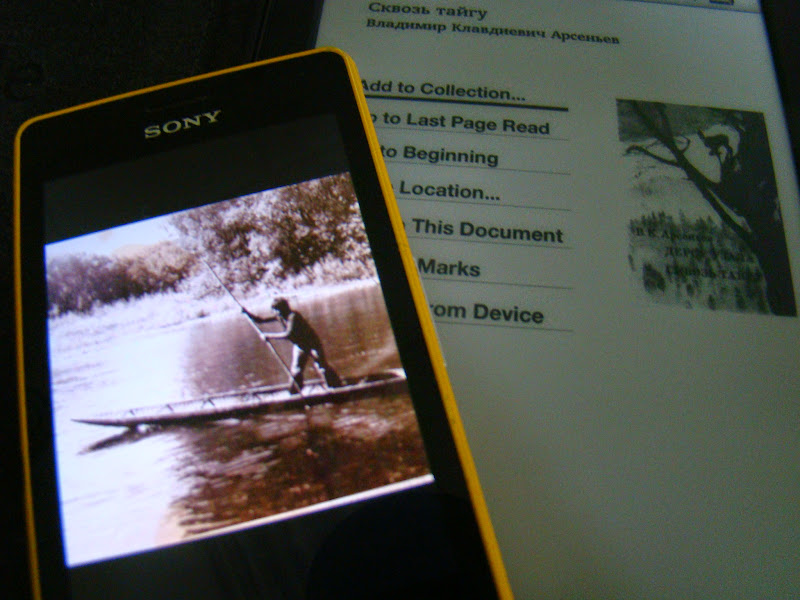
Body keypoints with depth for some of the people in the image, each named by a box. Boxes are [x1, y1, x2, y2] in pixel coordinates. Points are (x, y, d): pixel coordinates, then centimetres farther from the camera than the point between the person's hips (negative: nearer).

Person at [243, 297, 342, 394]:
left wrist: (269, 335, -36)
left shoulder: (293, 316, -30)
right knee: (295, 371, 5)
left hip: (313, 344, -7)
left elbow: (288, 334, -40)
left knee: (322, 367, -4)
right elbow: (261, 320, -1)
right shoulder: (279, 316, -6)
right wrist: (247, 312, -13)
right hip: (299, 345, 7)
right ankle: (294, 394, 19)